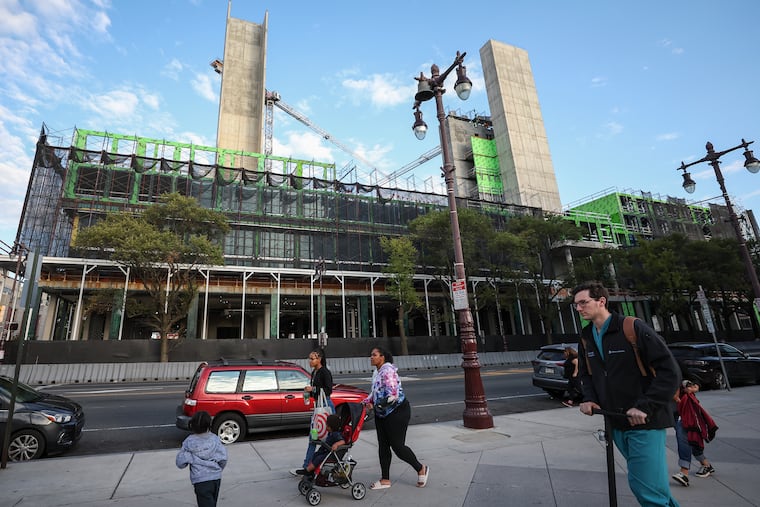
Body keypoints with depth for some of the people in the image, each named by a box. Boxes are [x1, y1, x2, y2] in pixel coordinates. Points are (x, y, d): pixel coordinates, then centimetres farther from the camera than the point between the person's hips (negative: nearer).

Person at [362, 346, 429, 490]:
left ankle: (421, 469, 21)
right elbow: (374, 392, 19)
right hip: (382, 414, 9)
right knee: (383, 446, 12)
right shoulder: (376, 372, 8)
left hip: (397, 412, -9)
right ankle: (385, 479, 25)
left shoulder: (388, 370, -22)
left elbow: (393, 394, -27)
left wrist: (376, 404, -22)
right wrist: (365, 402, 4)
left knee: (397, 446, -1)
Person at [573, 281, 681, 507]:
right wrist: (589, 399, 1)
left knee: (649, 488, -5)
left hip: (644, 422, -6)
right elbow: (585, 374, 19)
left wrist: (644, 407, -21)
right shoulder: (586, 339, 5)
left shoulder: (634, 329, -15)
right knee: (641, 482, 19)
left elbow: (670, 371, -15)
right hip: (616, 423, 7)